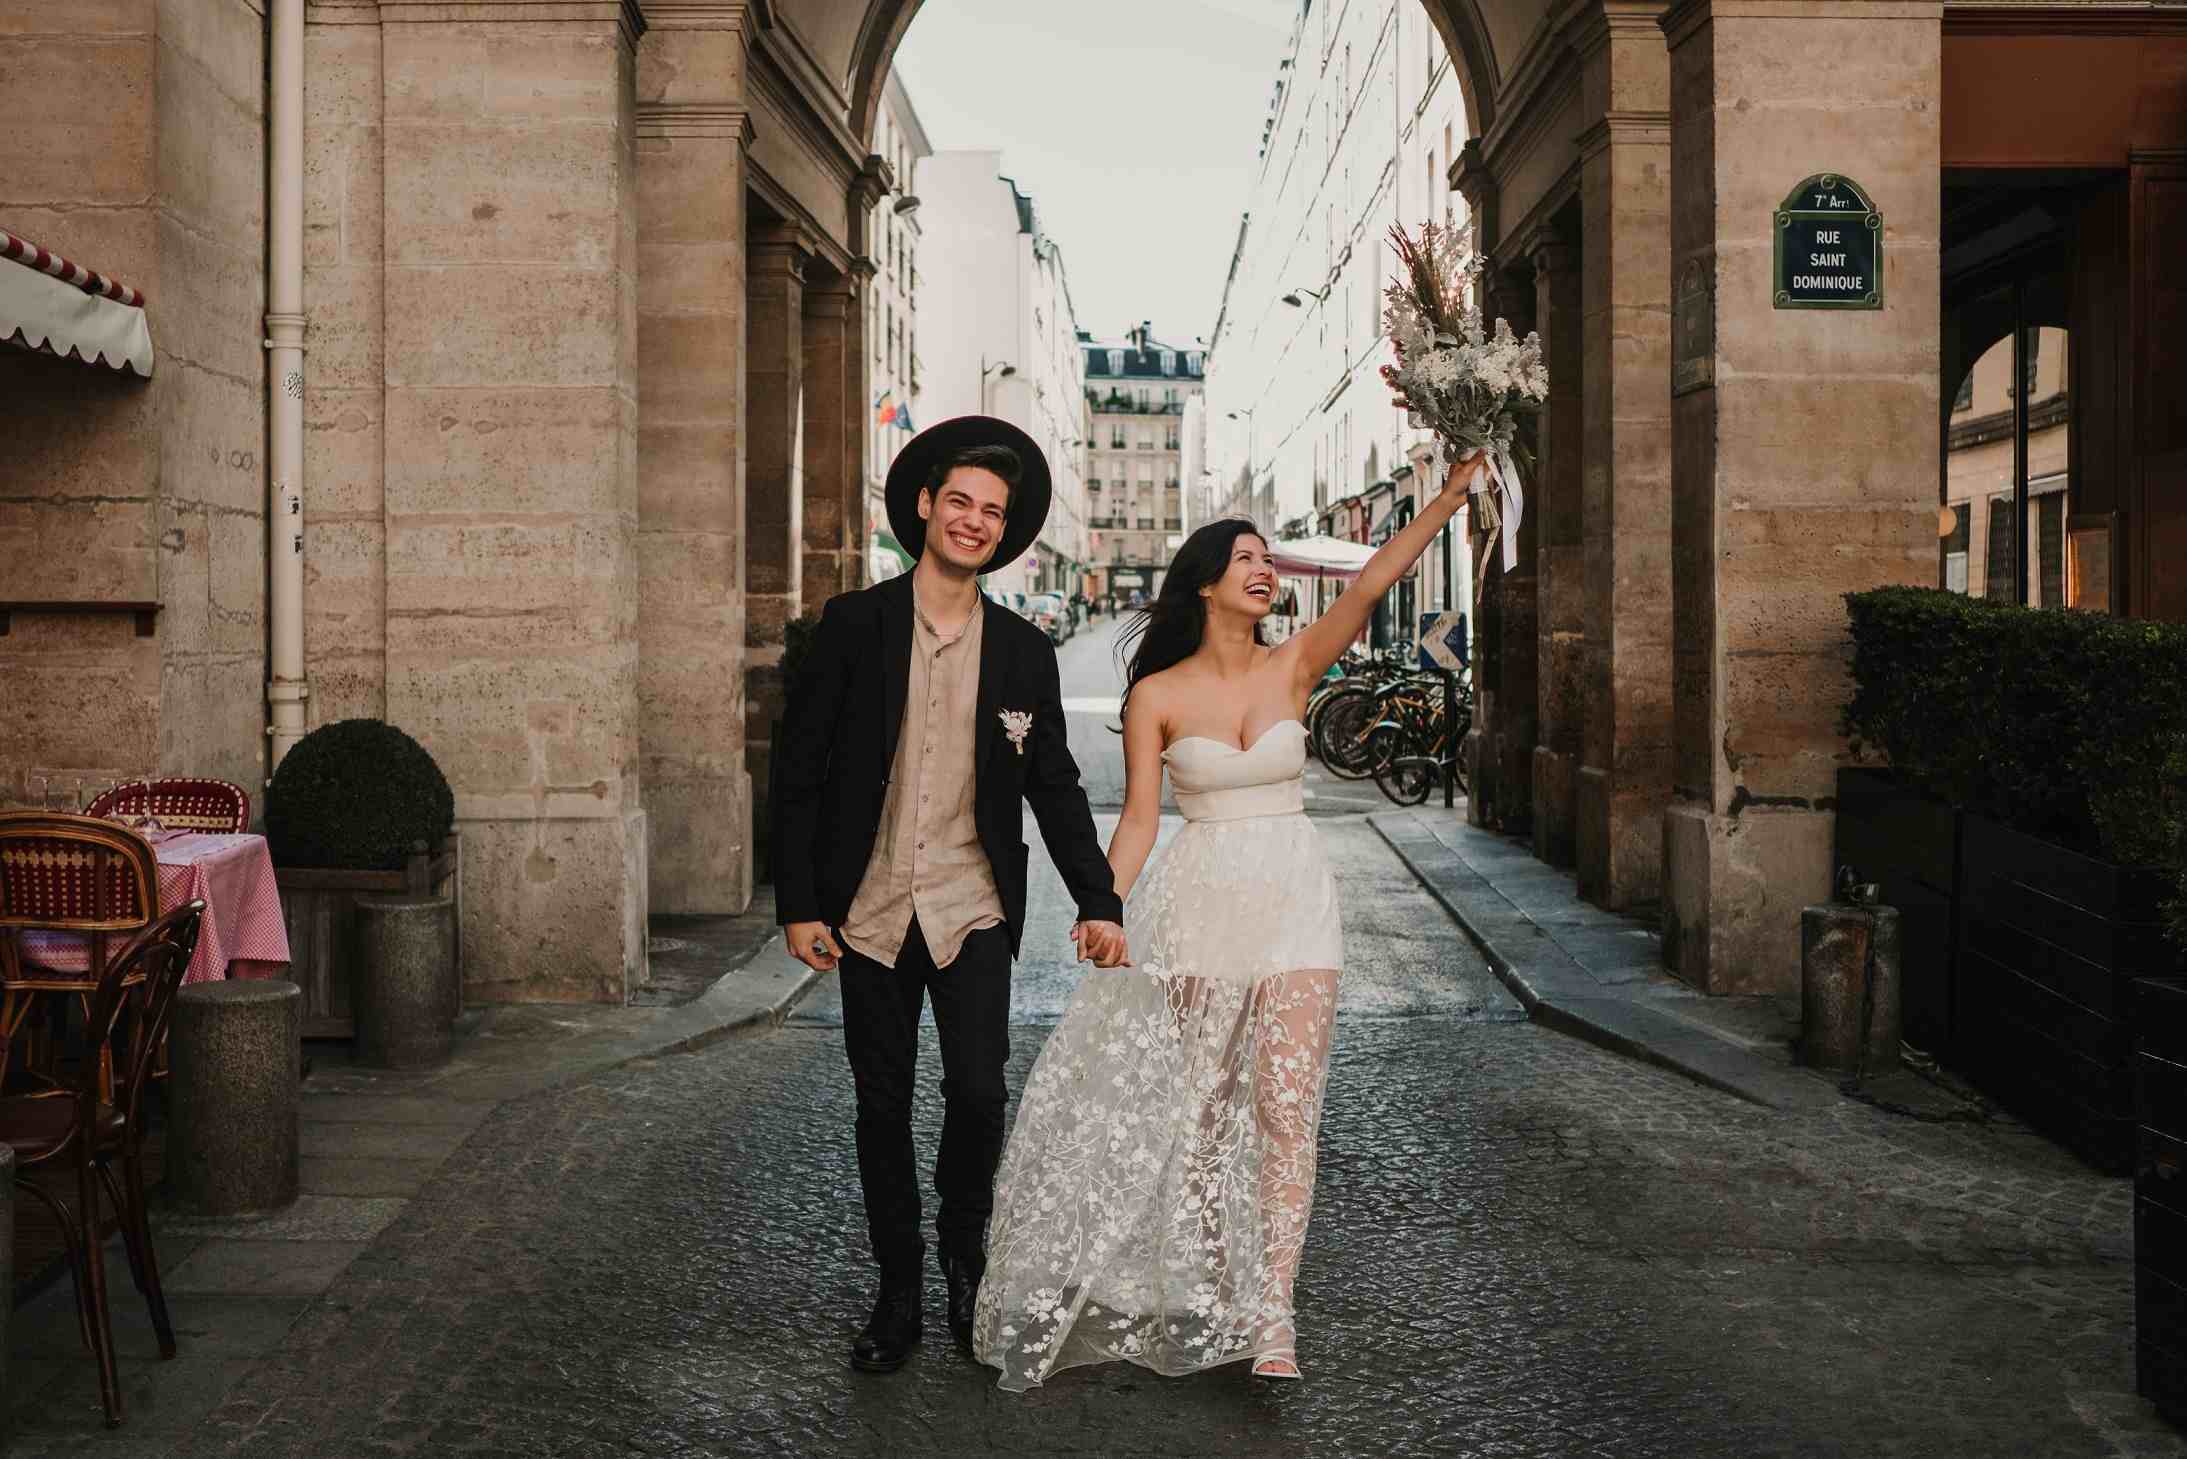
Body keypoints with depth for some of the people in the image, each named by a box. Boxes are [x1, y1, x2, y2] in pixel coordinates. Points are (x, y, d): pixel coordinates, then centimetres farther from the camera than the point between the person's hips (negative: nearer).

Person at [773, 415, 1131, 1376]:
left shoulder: (1023, 651, 4)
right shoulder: (854, 625, -2)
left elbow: (1056, 786, 8)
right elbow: (799, 769, -1)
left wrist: (1098, 903, 0)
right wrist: (798, 903, -4)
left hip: (973, 909, 1)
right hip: (869, 910, 0)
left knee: (978, 1092, -8)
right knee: (883, 1106, 8)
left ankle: (964, 1245, 22)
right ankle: (899, 1291, 25)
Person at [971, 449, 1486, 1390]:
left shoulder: (1292, 667, 1)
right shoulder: (1155, 695, -3)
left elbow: (1370, 585, -11)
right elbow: (1137, 818, -4)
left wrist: (1447, 499, -21)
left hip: (1295, 900, 1)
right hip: (1198, 902, -1)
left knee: (1287, 1108, -4)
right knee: (1193, 1108, 9)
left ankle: (1272, 1315, 2)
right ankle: (1203, 1298, 28)